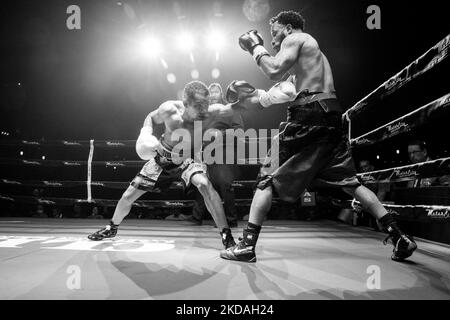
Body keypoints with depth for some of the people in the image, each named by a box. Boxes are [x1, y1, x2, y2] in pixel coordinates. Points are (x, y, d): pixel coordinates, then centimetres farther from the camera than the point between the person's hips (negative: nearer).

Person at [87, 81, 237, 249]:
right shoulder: (170, 109, -28)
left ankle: (226, 235, -24)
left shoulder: (208, 113, -30)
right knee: (128, 197, 9)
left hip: (188, 161, -2)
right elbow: (151, 117, -7)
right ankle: (112, 228, 41)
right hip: (161, 158, 2)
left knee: (204, 184, -35)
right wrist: (145, 133, -23)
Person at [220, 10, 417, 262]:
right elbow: (291, 91, 27)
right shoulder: (314, 49, 32)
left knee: (268, 179, -1)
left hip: (309, 118, -8)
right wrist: (255, 97, 24)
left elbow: (275, 70, -12)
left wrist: (256, 48, 5)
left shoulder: (295, 39, 6)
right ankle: (399, 238, 10)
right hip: (332, 118, 8)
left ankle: (248, 245, -3)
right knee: (350, 183, 12)